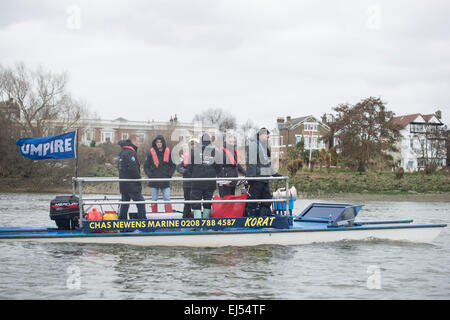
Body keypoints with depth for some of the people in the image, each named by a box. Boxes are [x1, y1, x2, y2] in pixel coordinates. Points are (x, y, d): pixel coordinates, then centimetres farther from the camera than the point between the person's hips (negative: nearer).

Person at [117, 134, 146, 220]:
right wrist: (139, 178, -11)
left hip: (123, 184, 10)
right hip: (132, 185, -10)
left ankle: (121, 219, 15)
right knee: (140, 202, -5)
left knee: (124, 203, 13)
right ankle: (142, 218, -5)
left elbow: (119, 166, 23)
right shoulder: (131, 153, -17)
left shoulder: (122, 152, 15)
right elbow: (133, 168, -24)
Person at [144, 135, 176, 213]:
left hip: (165, 181, 0)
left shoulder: (167, 152, 3)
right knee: (154, 199, 5)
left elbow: (173, 165, 11)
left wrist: (169, 175, -1)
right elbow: (146, 166, 6)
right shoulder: (151, 152, 0)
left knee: (167, 199, -4)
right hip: (154, 181, 0)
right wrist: (150, 175, -7)